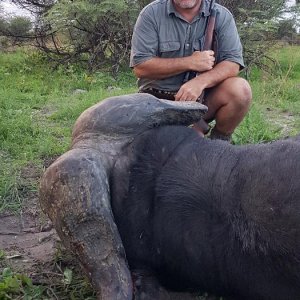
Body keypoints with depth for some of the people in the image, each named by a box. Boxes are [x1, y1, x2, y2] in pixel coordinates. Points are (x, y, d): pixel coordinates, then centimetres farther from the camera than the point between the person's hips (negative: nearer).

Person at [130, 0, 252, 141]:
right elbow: (140, 67, -11)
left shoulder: (222, 16, 0)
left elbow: (233, 63, -8)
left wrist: (200, 82, -27)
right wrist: (190, 63, -17)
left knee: (240, 90, -25)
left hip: (204, 95, 2)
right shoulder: (151, 14, -4)